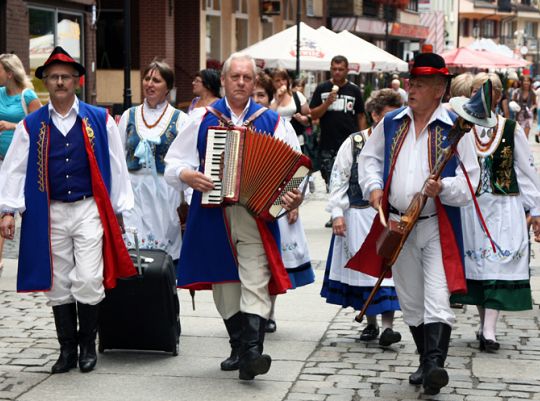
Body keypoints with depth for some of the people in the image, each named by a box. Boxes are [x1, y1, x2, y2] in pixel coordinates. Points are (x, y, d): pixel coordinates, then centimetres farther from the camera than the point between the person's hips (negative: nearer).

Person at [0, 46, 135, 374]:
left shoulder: (100, 120, 4)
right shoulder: (31, 126, 7)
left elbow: (116, 167, 6)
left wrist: (119, 211, 4)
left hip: (89, 210, -2)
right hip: (50, 215, 2)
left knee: (88, 282, -9)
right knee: (59, 286, 6)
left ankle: (88, 345, 9)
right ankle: (67, 350, 17)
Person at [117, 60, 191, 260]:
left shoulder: (180, 119, 3)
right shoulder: (129, 116, 11)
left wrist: (190, 200, -4)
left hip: (166, 193, -2)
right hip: (133, 191, 2)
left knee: (163, 248, -1)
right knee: (131, 247, -6)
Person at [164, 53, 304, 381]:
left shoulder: (272, 122, 7)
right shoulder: (202, 119, 8)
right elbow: (173, 163, 9)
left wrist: (294, 196, -15)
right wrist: (186, 175, -13)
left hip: (256, 215, -2)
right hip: (213, 216, 2)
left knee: (256, 283, -13)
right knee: (225, 285, 9)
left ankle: (252, 353, -19)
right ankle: (237, 348, 22)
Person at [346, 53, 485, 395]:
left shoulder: (455, 128, -6)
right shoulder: (391, 123, 7)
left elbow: (470, 180, -7)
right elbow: (369, 157, 20)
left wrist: (443, 188, -25)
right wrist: (373, 186, 2)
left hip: (438, 228, -5)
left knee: (437, 301, -16)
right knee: (411, 302, 13)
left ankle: (435, 365, -21)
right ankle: (425, 362, 26)